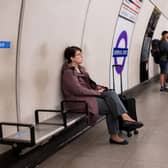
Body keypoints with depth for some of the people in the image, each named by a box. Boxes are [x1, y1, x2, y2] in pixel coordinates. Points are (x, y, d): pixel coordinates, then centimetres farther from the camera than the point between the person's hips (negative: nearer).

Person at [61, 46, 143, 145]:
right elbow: (79, 90, -20)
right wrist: (97, 92, -14)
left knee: (111, 93, -18)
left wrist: (97, 87, 0)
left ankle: (125, 118, -26)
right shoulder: (68, 73, -13)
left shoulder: (81, 68, 15)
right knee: (111, 106, -20)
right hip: (80, 100, -8)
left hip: (90, 95, 8)